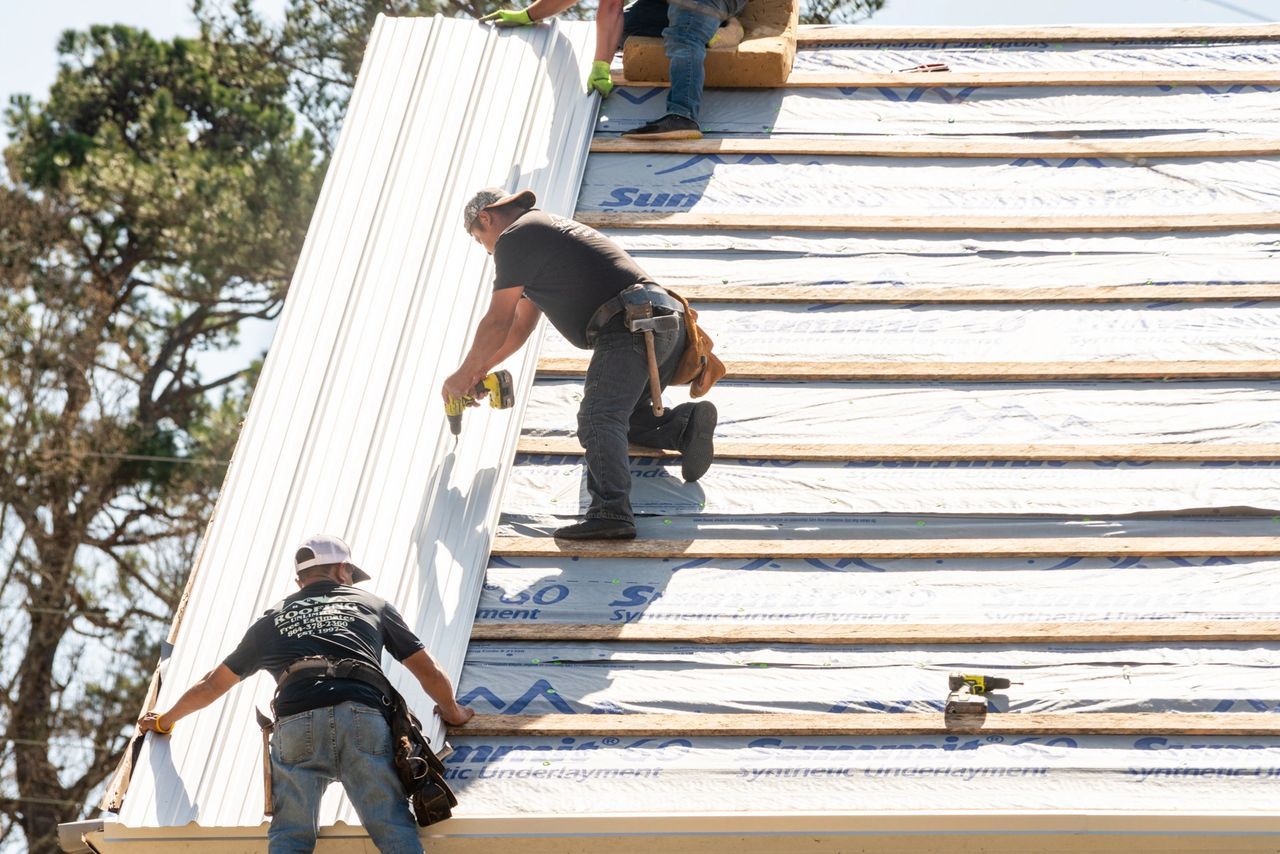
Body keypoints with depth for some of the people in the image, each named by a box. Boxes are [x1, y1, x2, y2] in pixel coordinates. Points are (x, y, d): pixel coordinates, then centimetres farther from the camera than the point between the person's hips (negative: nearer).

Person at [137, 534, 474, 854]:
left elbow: (213, 684, 40)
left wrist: (164, 721, 56)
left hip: (296, 724, 1)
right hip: (364, 720, -1)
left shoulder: (273, 618, 31)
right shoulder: (372, 604, 29)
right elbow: (430, 672, 30)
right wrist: (453, 712, 50)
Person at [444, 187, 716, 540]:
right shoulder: (547, 228, 34)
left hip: (631, 326, -10)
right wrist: (478, 372, 41)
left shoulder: (515, 238, 3)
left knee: (598, 419, -23)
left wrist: (463, 375, 17)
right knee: (623, 417, 25)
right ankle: (687, 423, 1)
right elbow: (520, 326, 41)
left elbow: (497, 326, 3)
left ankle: (612, 511, -41)